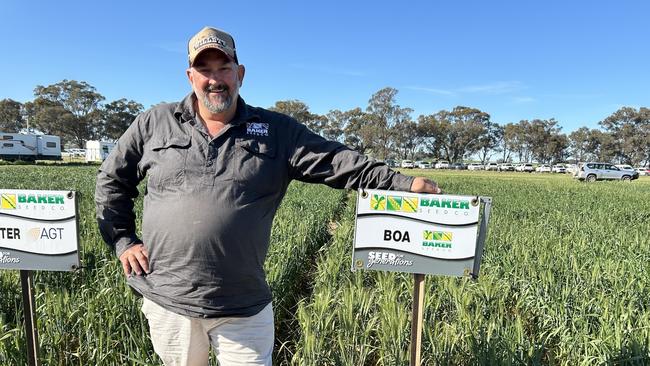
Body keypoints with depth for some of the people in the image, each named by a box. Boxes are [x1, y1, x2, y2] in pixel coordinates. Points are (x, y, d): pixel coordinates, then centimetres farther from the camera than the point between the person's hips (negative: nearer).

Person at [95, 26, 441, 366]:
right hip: (166, 300, 2)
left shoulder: (278, 131, 0)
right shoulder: (153, 123, 4)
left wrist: (404, 184, -16)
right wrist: (122, 241, 6)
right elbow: (111, 180, 14)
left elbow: (338, 163, -7)